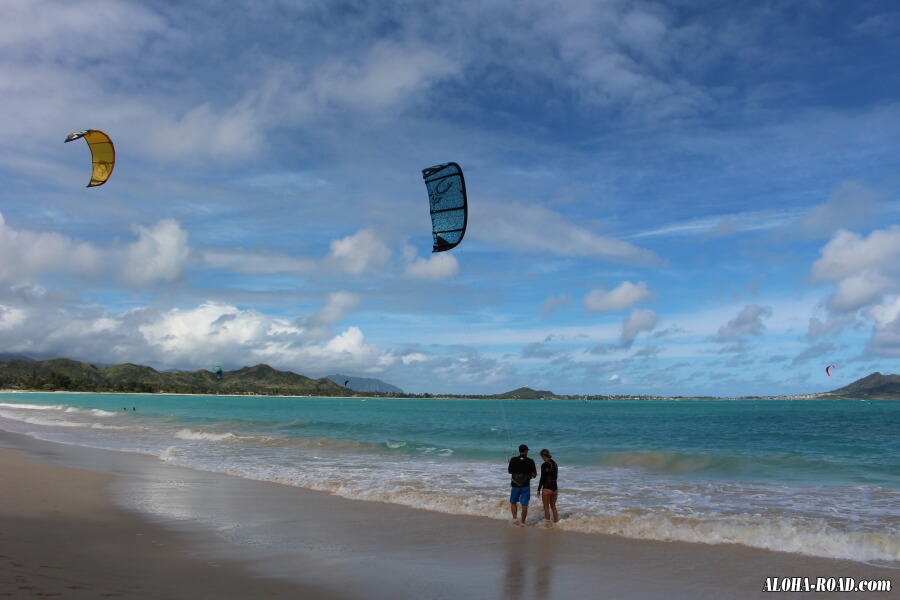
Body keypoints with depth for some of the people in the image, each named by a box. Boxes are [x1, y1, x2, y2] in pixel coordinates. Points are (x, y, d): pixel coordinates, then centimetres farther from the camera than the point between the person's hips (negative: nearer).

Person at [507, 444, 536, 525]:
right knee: (524, 504, 6)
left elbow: (509, 471, 6)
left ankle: (514, 518, 5)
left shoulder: (513, 460, -6)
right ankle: (522, 522, 8)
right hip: (526, 485, -1)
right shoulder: (530, 461, -7)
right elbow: (534, 475, -4)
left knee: (513, 502, 18)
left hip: (515, 485, 1)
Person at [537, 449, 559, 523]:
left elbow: (542, 478, -15)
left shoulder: (544, 465, -16)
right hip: (554, 488, 7)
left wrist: (539, 489, -6)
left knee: (546, 508, 5)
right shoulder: (555, 464, 5)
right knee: (553, 507, 18)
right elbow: (555, 477, 10)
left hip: (547, 488, -7)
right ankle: (556, 523, 22)